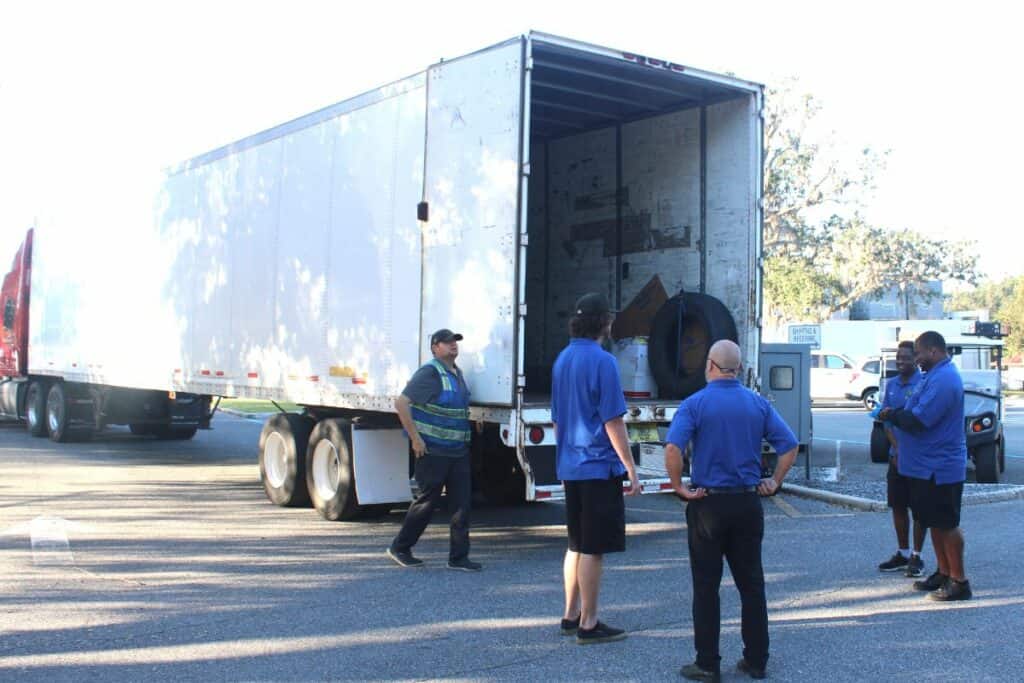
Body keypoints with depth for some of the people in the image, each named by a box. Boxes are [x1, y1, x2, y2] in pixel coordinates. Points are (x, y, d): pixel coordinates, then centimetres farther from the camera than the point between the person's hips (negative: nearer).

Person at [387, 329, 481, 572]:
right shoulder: (430, 373, -13)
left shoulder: (457, 373, 14)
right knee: (427, 501, 1)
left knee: (462, 503, 3)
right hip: (433, 451, -8)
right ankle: (399, 547, 19)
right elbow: (401, 403, -20)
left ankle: (458, 557, 8)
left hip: (458, 451, 8)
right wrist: (415, 438, -19)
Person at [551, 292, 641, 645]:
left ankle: (571, 615, 24)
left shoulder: (562, 359, 10)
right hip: (599, 466, -8)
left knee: (577, 545, 16)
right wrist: (631, 469, -12)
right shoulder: (601, 361, -15)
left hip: (570, 467, 8)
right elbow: (612, 421, -17)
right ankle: (588, 624, 6)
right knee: (593, 549, -1)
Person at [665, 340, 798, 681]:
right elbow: (789, 445, 1)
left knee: (706, 586, 4)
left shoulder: (695, 404, -8)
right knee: (751, 583, 12)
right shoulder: (758, 404, 3)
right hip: (748, 503, 4)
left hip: (708, 503, -3)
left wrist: (680, 488, -11)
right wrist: (774, 482, 10)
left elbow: (673, 449, -22)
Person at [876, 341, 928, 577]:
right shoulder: (891, 385, 8)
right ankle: (903, 553, 22)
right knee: (898, 505, 11)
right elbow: (886, 420, 7)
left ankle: (917, 556, 9)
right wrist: (897, 448, -5)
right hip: (897, 455, 6)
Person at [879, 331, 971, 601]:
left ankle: (959, 581, 6)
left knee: (946, 524, -2)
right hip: (930, 465, 10)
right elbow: (921, 412, 18)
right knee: (936, 522, 17)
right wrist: (897, 414, 2)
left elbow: (918, 421, -26)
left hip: (939, 468, -10)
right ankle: (943, 573, 27)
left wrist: (891, 414, -10)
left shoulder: (942, 379, -22)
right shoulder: (937, 375, 13)